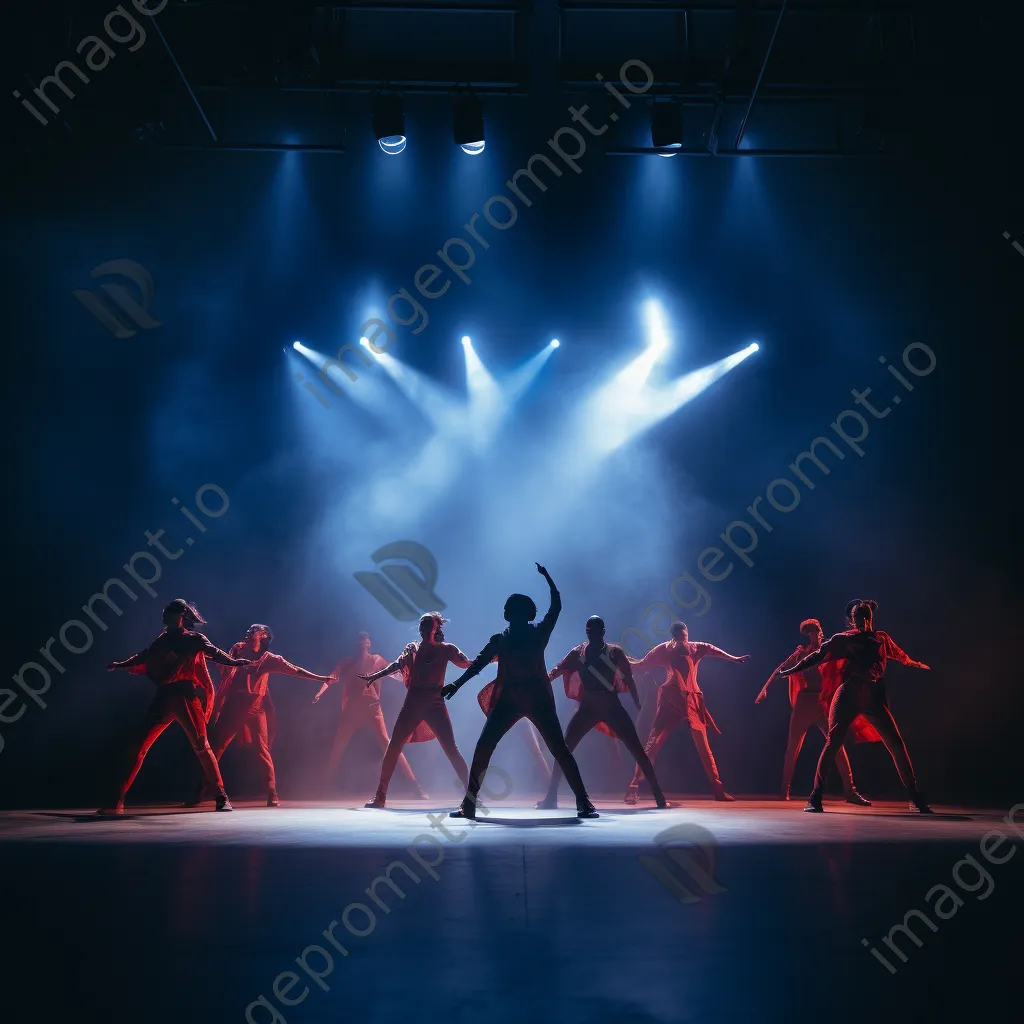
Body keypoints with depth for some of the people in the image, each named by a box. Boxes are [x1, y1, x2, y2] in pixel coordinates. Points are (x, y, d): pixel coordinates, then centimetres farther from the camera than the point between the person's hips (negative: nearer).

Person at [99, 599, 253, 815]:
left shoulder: (195, 639, 2)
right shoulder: (163, 639, 16)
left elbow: (213, 652, -15)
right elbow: (145, 657, 31)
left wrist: (233, 662, -33)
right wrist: (121, 664, 41)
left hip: (186, 698, -5)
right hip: (164, 698, 5)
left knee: (201, 747, -9)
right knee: (139, 747, -1)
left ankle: (222, 797, 0)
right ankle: (118, 801, 3)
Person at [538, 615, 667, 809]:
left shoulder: (615, 652, -1)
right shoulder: (578, 653, 3)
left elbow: (628, 679, -1)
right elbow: (556, 671, 0)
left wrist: (638, 704, -4)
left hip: (612, 707, -2)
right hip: (587, 708, 2)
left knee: (637, 750, -7)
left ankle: (659, 796, -2)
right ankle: (551, 797, 1)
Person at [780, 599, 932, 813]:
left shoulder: (881, 638, 15)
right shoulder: (844, 638, 7)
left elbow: (899, 654, 33)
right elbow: (819, 654, 7)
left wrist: (916, 664, 49)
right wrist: (793, 669, 3)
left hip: (874, 696, 3)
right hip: (849, 695, -3)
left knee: (896, 744, -3)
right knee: (833, 743, -10)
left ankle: (915, 797, 9)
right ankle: (815, 798, -6)